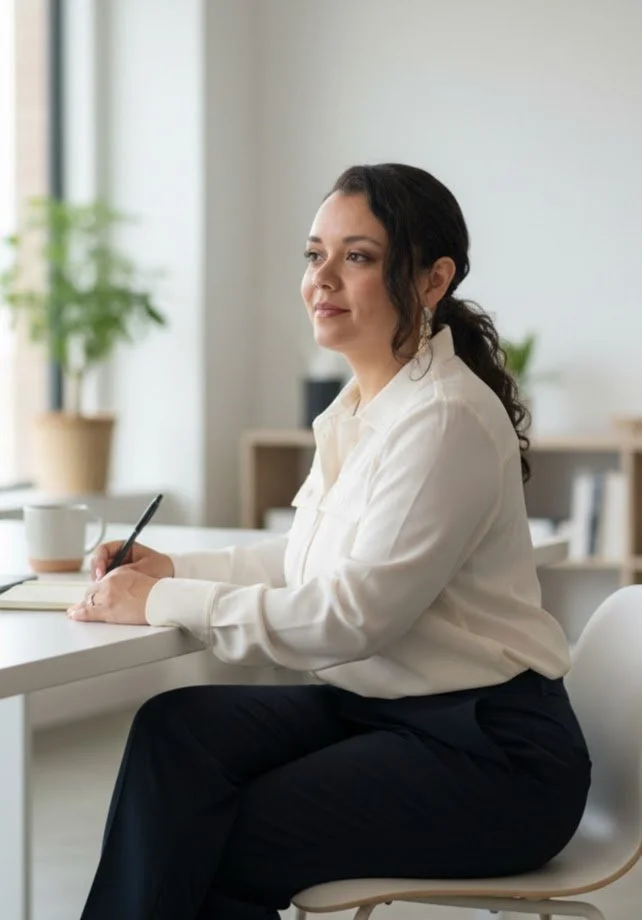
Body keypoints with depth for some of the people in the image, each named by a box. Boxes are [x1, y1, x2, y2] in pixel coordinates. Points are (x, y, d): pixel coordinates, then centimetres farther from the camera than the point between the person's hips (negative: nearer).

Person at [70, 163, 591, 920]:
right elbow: (302, 558, 18)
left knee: (200, 853, -12)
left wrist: (166, 601, -20)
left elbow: (353, 614, -24)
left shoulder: (446, 420, -20)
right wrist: (174, 568, 4)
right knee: (177, 728, -13)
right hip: (375, 708, 8)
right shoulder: (360, 406, 9)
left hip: (490, 754, -8)